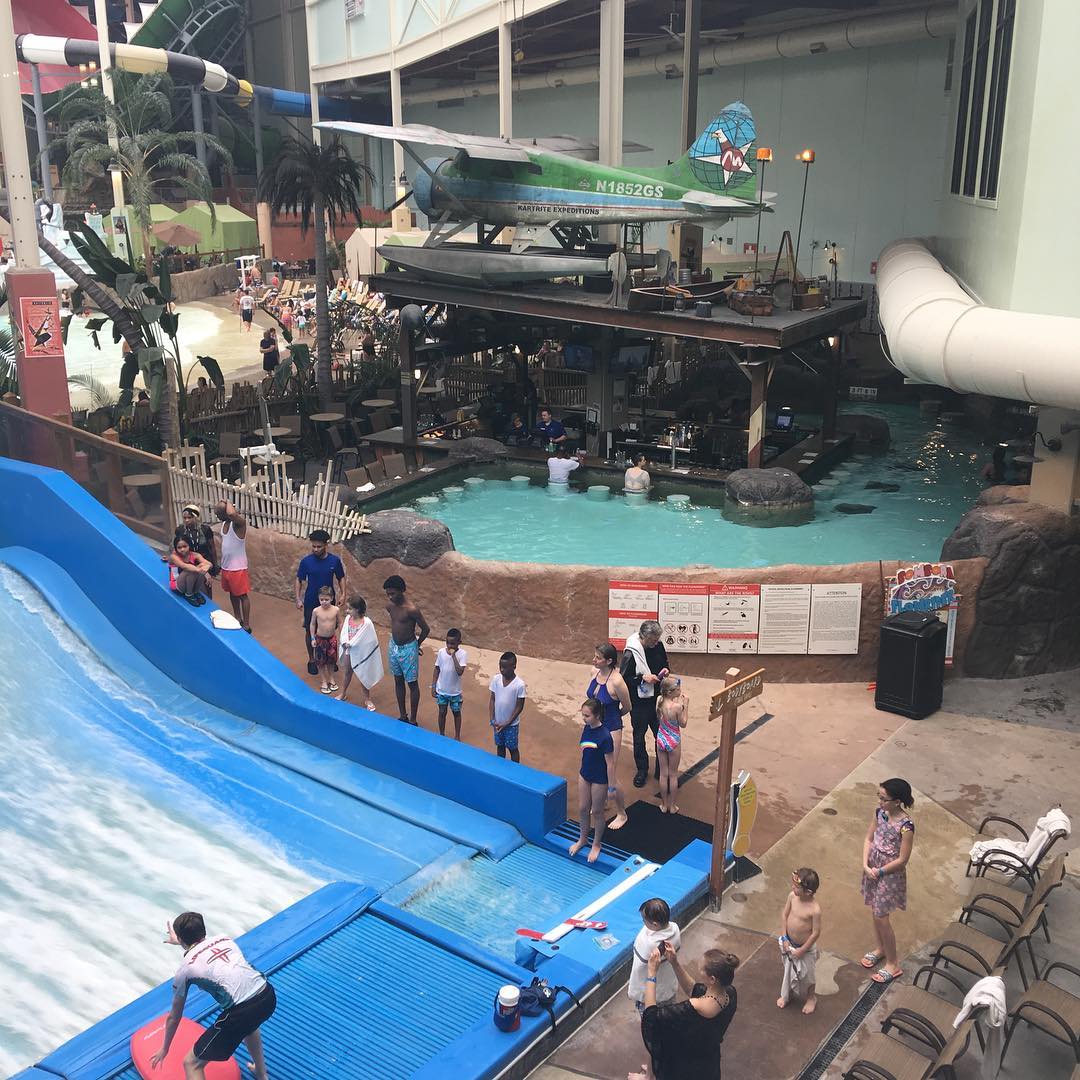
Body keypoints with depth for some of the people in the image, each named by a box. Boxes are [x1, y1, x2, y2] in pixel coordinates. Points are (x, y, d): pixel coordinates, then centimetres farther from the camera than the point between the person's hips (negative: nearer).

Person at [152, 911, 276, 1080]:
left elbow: (174, 1017, 20)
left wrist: (164, 1049, 36)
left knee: (191, 1063, 10)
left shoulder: (185, 969, 7)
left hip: (241, 1012, -6)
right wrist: (181, 942, 63)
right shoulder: (224, 938, 17)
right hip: (268, 996, 6)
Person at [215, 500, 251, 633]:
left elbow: (231, 514, -45)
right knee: (232, 594, 19)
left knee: (243, 596, 1)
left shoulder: (239, 521, -20)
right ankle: (237, 619, 34)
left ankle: (246, 625, 9)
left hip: (238, 568, -8)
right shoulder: (224, 523, 6)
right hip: (225, 567, 8)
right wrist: (221, 564, 18)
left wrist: (228, 502, -24)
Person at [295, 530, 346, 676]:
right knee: (310, 631, 9)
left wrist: (343, 594, -9)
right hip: (311, 603, -1)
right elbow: (299, 580, -3)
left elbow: (341, 578, 3)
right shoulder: (306, 561, -13)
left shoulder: (334, 560, -10)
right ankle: (311, 660, 27)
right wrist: (298, 599, -10)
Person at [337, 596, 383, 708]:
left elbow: (360, 638, -21)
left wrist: (350, 644, -18)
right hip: (348, 651, 5)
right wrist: (345, 643, -24)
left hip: (359, 652, -5)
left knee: (362, 675, 7)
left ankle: (366, 699, 21)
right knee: (348, 672, 23)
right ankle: (342, 694, 40)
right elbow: (344, 633, -8)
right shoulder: (348, 618, -6)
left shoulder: (366, 622, -23)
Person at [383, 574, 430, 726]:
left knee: (412, 684, 6)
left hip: (408, 649, -7)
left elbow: (426, 629, -14)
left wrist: (416, 645, 0)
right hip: (393, 646, 7)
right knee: (398, 681, 17)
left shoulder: (411, 609, -24)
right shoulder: (390, 606, -4)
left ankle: (413, 721, 17)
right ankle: (402, 716, 31)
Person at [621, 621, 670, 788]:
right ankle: (642, 770, 31)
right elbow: (624, 679, -15)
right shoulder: (630, 653, -21)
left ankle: (661, 770, 30)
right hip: (639, 702, -4)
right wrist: (642, 678, -26)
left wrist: (665, 670, -9)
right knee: (639, 737, 13)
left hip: (657, 699, 4)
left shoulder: (658, 646, -6)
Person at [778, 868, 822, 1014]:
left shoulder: (815, 909, -33)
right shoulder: (792, 896, -18)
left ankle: (811, 998, 49)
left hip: (805, 947, -5)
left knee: (806, 974, 21)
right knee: (789, 969, 27)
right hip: (789, 943, 5)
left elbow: (816, 933, -22)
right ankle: (787, 994, 52)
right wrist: (784, 939, -7)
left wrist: (802, 950, -14)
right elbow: (784, 916, -5)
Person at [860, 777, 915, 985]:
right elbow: (869, 839, 3)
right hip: (873, 869, 6)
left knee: (881, 918, 4)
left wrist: (879, 871, -12)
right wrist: (865, 865, -8)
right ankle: (880, 949, 45)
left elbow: (902, 860, -21)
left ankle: (893, 964, 23)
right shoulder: (880, 813, -8)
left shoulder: (906, 826, -28)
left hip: (890, 875, -6)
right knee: (875, 913, 21)